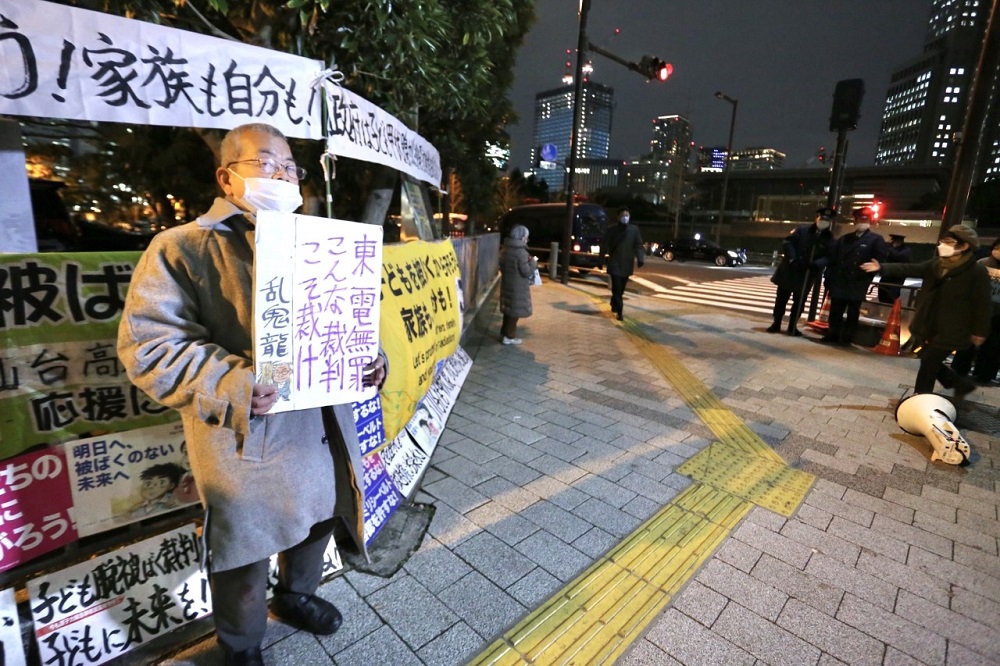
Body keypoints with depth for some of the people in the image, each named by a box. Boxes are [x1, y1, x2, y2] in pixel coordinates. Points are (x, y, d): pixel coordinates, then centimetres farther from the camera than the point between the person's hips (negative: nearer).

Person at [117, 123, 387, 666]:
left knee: (318, 522, 24)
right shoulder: (180, 248, -7)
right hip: (245, 442, -6)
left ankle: (294, 596, 55)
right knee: (245, 558, 13)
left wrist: (369, 357, -6)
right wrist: (233, 386, -28)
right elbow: (148, 346, -14)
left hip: (321, 427, 6)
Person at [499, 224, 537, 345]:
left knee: (509, 310, 18)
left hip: (507, 284, 8)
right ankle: (509, 337, 9)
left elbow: (502, 266, 17)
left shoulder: (506, 249, 6)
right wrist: (533, 263, -3)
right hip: (517, 287, -8)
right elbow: (527, 272, -19)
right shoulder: (521, 252, -20)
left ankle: (504, 333, 26)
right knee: (515, 311, 2)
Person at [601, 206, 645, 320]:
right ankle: (619, 312, -5)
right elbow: (605, 245, -2)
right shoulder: (612, 229, -3)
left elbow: (638, 245, 2)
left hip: (627, 264, 3)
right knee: (616, 288, -8)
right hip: (614, 263, -3)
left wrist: (640, 259, -12)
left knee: (621, 288, 14)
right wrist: (603, 259, -8)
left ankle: (614, 305, 36)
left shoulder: (634, 229, 4)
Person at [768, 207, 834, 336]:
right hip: (789, 270, -1)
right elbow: (787, 242, -5)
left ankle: (792, 327, 20)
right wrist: (792, 259, -18)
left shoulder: (829, 238, 3)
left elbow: (829, 257, -3)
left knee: (799, 302, 9)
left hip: (806, 275, 1)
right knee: (781, 299, 5)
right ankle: (776, 324, 15)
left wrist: (815, 264, -23)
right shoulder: (802, 230, 0)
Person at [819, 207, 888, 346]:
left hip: (857, 285, -3)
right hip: (839, 283, 3)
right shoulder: (843, 239, 15)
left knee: (852, 314, 4)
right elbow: (832, 259, 9)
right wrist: (829, 280, 1)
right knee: (835, 312, 6)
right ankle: (832, 334, 16)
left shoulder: (876, 239, 3)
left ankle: (846, 338, 10)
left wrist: (866, 276, -12)